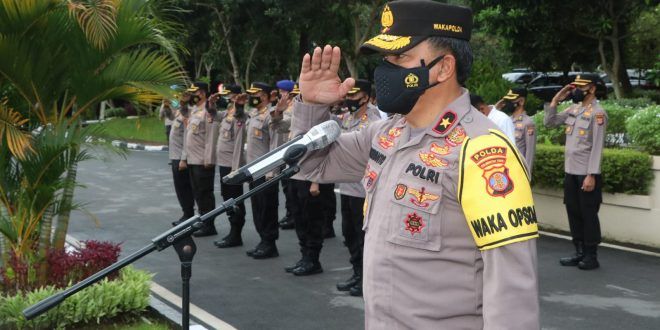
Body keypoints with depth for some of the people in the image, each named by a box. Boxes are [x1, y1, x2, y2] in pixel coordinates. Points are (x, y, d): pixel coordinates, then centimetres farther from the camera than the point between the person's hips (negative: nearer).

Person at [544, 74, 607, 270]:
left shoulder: (597, 113, -12)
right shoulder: (573, 109, 10)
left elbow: (597, 147, -16)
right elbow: (549, 122, 15)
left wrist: (591, 175, -20)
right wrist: (556, 99, 5)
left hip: (586, 174, -8)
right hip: (570, 172, 8)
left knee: (589, 215, 1)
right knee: (573, 213, 13)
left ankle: (591, 256, 10)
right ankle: (580, 253, 23)